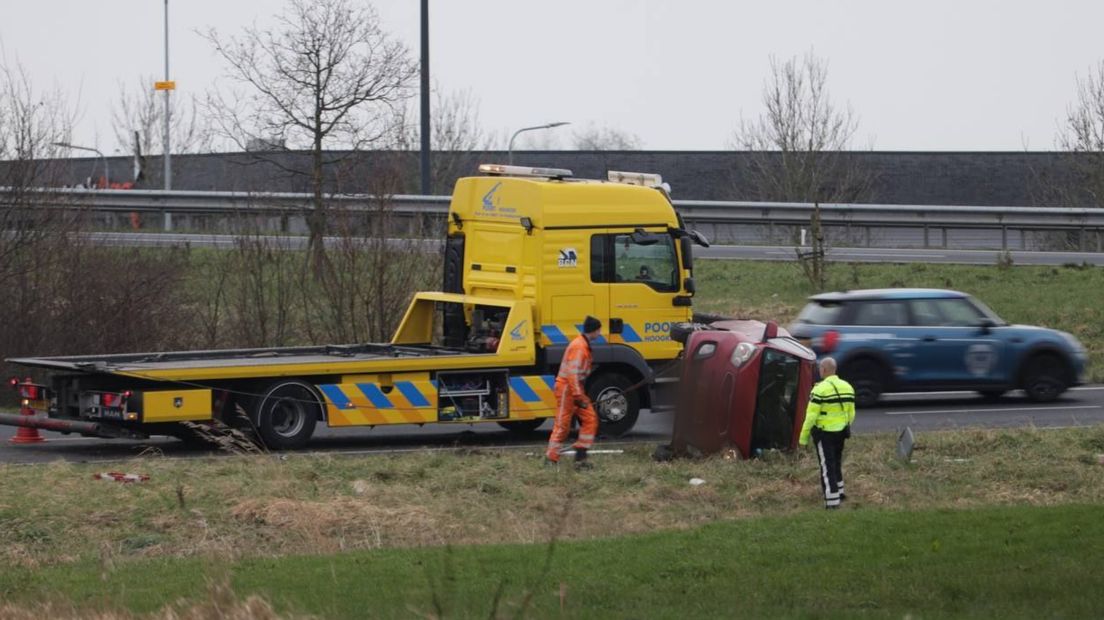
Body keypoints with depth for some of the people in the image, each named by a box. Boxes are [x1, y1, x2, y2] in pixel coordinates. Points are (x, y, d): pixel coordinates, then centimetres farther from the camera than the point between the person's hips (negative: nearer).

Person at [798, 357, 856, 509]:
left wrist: (803, 436, -9)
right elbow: (851, 414, 8)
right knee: (836, 463, 24)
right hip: (841, 432, 6)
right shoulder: (847, 387, 3)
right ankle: (839, 492, 35)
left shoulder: (820, 389, -18)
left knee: (827, 467, -1)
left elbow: (811, 415, -17)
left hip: (824, 434, -6)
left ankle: (832, 501, -2)